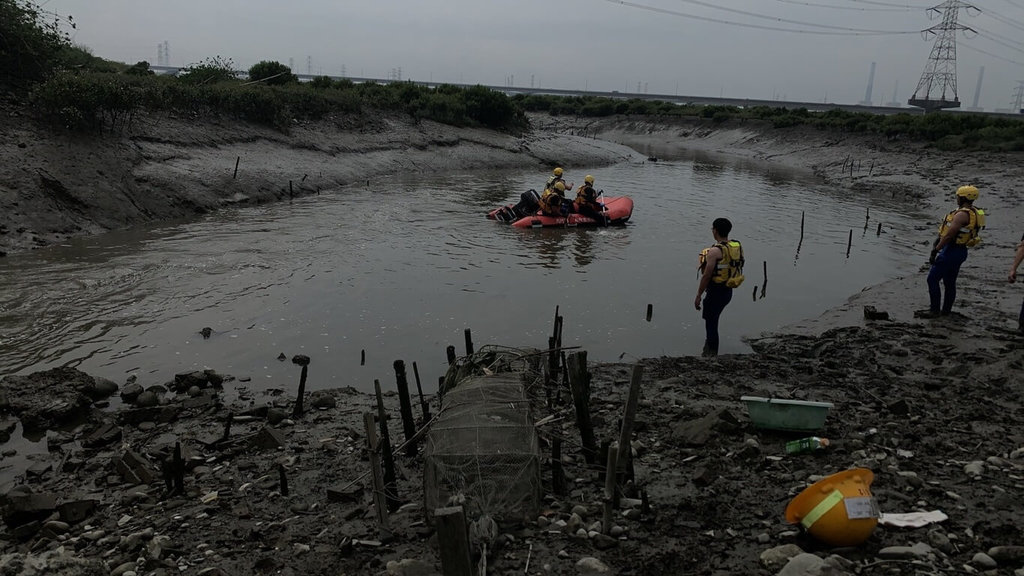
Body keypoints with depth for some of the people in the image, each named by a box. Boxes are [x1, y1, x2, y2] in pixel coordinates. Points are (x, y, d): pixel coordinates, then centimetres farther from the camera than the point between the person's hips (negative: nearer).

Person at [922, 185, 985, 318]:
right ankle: (946, 310, 24)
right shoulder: (973, 213, 11)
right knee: (949, 282, 16)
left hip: (951, 251, -10)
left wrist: (935, 250, -19)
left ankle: (934, 310, -2)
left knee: (932, 279, -4)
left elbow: (948, 235, -24)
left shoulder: (962, 214, -21)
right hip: (960, 251, 10)